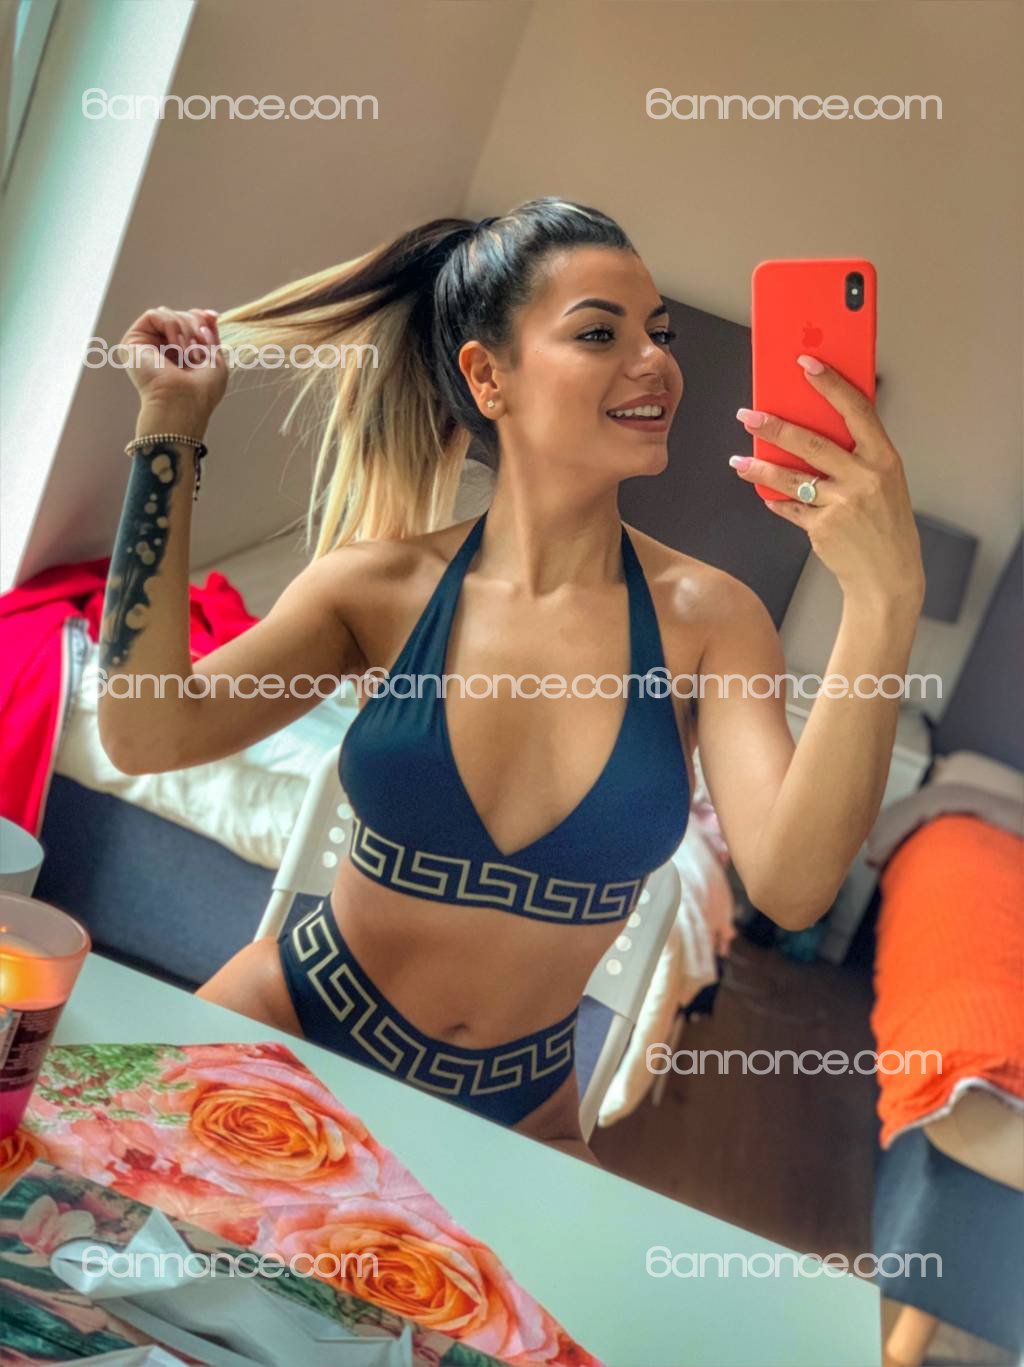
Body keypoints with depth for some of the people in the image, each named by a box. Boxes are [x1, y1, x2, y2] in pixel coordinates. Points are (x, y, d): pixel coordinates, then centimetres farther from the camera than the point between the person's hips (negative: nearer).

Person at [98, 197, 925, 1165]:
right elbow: (147, 736, -23)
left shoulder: (704, 617, -14)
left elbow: (789, 886, -27)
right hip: (291, 1028, 0)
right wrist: (170, 428, -19)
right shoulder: (384, 587, -11)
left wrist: (883, 603, -39)